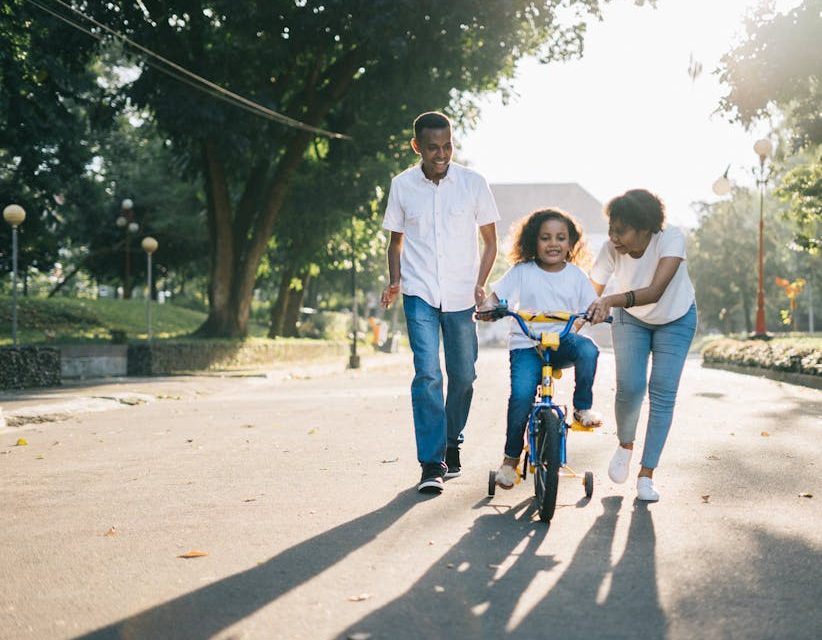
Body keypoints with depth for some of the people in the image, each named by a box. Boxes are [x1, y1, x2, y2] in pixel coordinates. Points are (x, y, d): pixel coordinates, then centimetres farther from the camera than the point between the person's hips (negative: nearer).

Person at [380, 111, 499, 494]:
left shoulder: (473, 183, -1)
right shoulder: (402, 185, 1)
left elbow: (490, 241, 6)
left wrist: (480, 285, -7)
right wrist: (394, 282, -1)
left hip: (461, 295, 1)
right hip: (419, 294, -1)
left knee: (463, 375, 7)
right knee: (427, 373, -13)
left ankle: (452, 443, 31)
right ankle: (432, 465, -11)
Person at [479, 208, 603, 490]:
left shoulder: (576, 276, 7)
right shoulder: (522, 272, 2)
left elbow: (591, 308, 5)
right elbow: (496, 296, -2)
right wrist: (486, 308, -25)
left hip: (563, 340, 1)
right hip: (526, 344, -1)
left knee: (587, 349, -34)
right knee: (521, 394, -23)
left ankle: (583, 407, -9)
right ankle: (511, 458, -1)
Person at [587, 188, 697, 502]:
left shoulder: (671, 238, -34)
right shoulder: (611, 249, -27)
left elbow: (656, 291, -46)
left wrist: (611, 300, -60)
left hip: (675, 320, -1)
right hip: (631, 320, 1)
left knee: (663, 395, -9)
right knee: (629, 388, -15)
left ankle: (646, 474, 3)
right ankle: (625, 446, 16)